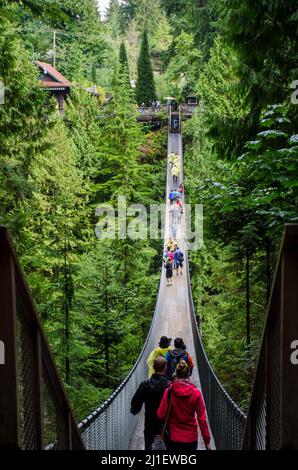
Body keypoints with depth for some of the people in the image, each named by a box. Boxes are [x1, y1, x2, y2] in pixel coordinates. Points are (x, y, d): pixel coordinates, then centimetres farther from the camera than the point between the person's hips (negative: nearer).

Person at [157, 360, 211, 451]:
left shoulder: (169, 391, -12)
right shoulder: (196, 393, -10)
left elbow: (161, 415, -10)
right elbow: (202, 419, -9)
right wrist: (207, 441, -1)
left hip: (173, 438, 0)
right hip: (191, 438, 0)